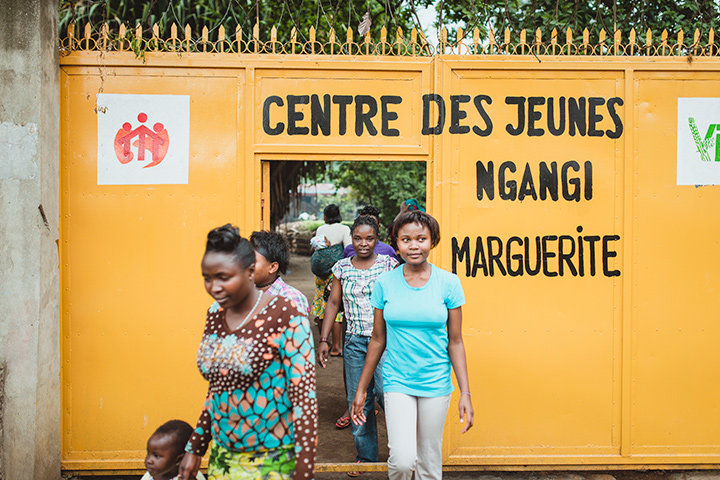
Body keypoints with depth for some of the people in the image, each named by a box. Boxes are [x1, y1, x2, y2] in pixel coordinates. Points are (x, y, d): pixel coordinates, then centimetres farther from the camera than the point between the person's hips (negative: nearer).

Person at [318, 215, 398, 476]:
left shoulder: (389, 265, -1)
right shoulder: (342, 268, 7)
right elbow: (333, 303, 10)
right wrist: (323, 339, 6)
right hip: (354, 341, 3)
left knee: (385, 391, -14)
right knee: (358, 400, 5)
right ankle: (366, 454, 21)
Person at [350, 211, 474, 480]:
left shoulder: (448, 283, -5)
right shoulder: (385, 283, -3)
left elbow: (455, 342, -1)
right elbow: (378, 340, 5)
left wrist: (465, 393, -6)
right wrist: (361, 390, 7)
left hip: (436, 384, 0)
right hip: (397, 381, 0)